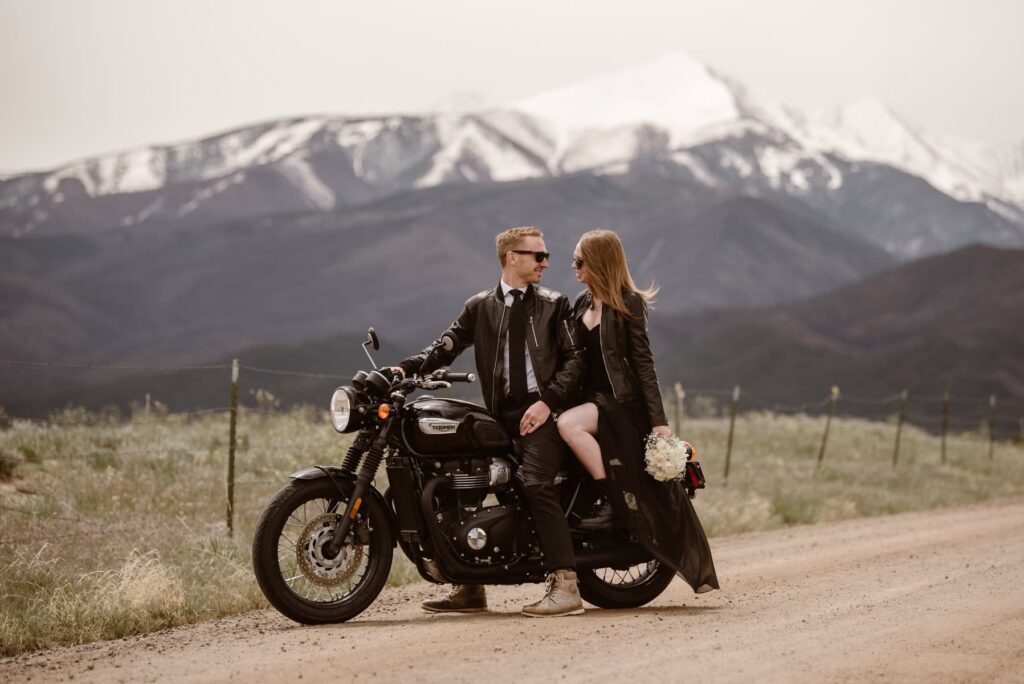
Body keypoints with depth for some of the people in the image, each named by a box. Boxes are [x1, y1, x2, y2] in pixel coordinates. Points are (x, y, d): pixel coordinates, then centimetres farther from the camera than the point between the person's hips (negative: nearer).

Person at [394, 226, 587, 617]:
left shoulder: (554, 305, 11)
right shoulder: (480, 307, 14)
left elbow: (573, 359, 3)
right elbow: (448, 346, 4)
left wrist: (548, 401, -12)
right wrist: (406, 369, -14)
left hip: (543, 412, -4)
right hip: (501, 415, 4)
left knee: (536, 483, -24)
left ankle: (565, 586, -25)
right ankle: (470, 588, 7)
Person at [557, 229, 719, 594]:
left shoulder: (628, 303, -7)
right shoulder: (582, 304, 14)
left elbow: (643, 362, -11)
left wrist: (658, 419, -14)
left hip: (622, 399, -8)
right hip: (593, 397, 8)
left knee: (568, 424, -30)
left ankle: (612, 503, -19)